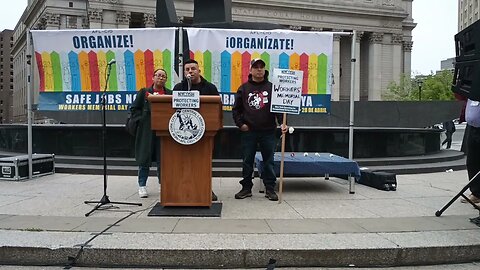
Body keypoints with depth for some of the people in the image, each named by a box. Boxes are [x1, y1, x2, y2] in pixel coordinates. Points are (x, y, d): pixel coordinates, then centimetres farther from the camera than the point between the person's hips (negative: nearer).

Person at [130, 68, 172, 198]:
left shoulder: (170, 94, 8)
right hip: (146, 130, 0)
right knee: (144, 158, 4)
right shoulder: (144, 92, 7)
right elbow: (134, 109, 5)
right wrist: (143, 119, -7)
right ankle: (142, 185, 15)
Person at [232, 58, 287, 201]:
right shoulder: (244, 88, 7)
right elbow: (236, 109, 10)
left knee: (269, 161, 6)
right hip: (248, 132, 1)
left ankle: (270, 189, 16)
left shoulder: (272, 87, 5)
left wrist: (282, 122, -13)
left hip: (268, 131, 0)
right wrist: (240, 124, -1)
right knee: (247, 161, 7)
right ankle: (246, 188, 19)